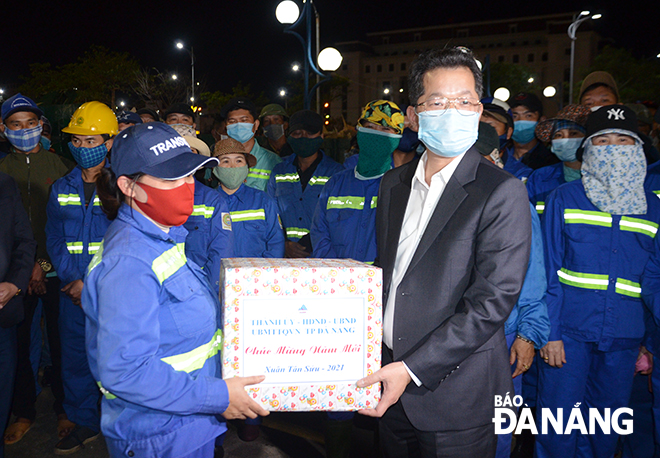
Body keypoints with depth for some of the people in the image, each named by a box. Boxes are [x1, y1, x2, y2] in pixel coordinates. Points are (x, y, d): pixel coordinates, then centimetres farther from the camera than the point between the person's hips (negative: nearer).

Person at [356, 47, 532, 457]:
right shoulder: (394, 184, 6)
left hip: (456, 397, -5)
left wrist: (412, 369, -21)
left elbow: (493, 300, -19)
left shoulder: (503, 192, -14)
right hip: (390, 381, 6)